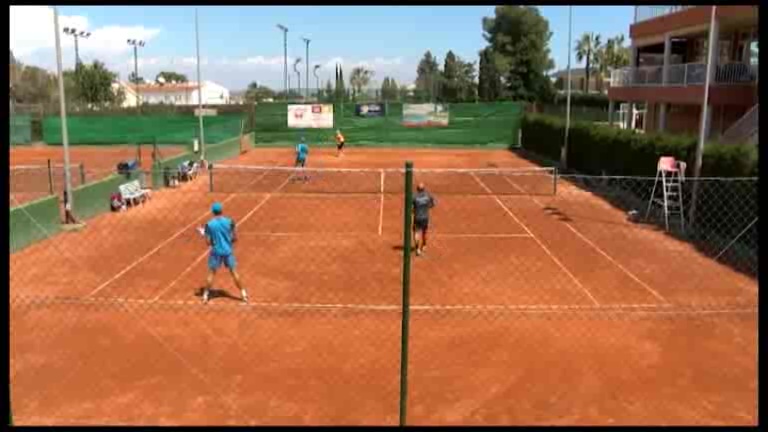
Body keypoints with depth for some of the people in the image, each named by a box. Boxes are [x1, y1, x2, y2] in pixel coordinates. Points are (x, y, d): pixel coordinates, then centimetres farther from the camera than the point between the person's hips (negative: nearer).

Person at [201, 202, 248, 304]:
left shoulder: (209, 224, -9)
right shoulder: (229, 222, -7)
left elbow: (208, 242, -7)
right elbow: (235, 238, -3)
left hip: (216, 252, -1)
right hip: (228, 251, 1)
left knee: (211, 273, 11)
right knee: (234, 272, 12)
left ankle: (205, 296, 15)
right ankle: (243, 294, 19)